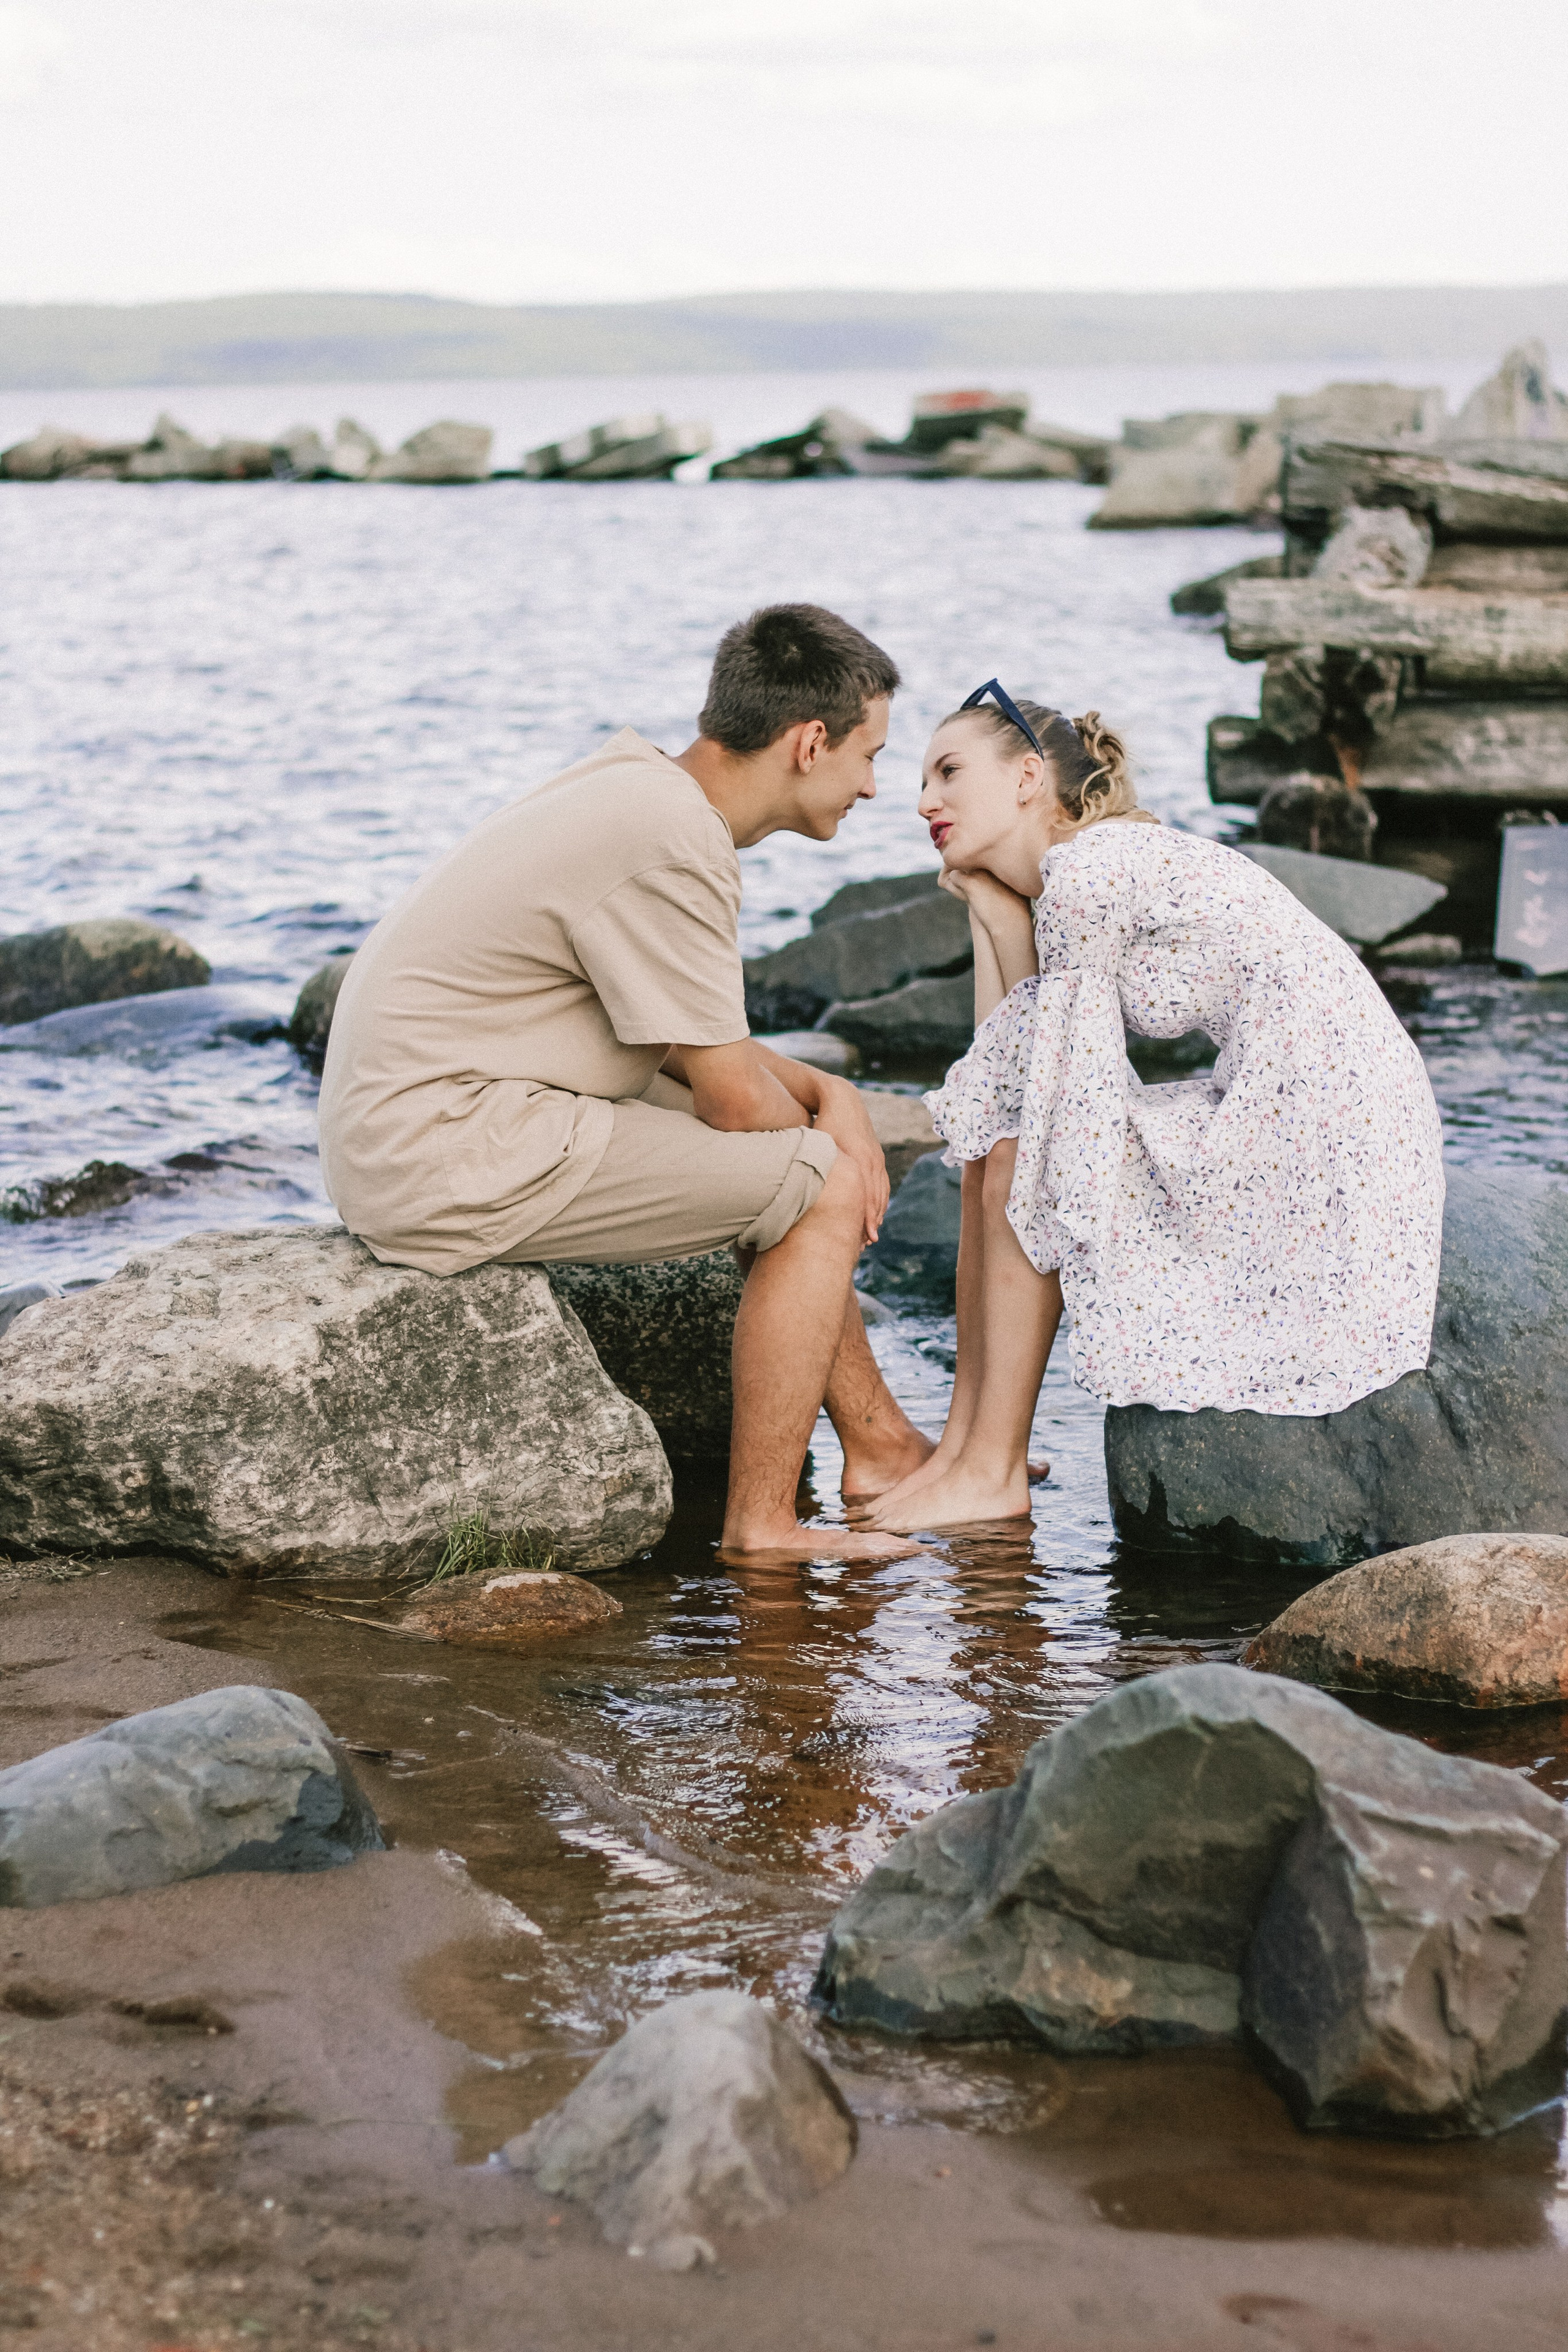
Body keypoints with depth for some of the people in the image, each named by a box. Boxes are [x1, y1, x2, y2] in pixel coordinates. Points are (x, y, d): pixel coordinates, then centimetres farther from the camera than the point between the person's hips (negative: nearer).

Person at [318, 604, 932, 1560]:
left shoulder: (643, 788, 10)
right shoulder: (672, 844, -21)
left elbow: (691, 1040, 18)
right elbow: (730, 1096, -15)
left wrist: (829, 1091, 4)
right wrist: (827, 1133, 5)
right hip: (452, 1156, -11)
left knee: (797, 1129, 20)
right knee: (823, 1185, -9)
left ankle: (879, 1443, 28)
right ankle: (760, 1525, -2)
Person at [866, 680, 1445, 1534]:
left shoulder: (1088, 871, -14)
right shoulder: (1091, 866, 14)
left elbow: (1050, 1087, -7)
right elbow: (1002, 1094, 10)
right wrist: (988, 912, 10)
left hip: (1330, 1136, -10)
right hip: (1283, 1114, 10)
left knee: (1021, 1168, -7)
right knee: (1000, 1158, 8)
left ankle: (992, 1474, -1)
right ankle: (961, 1452, 8)